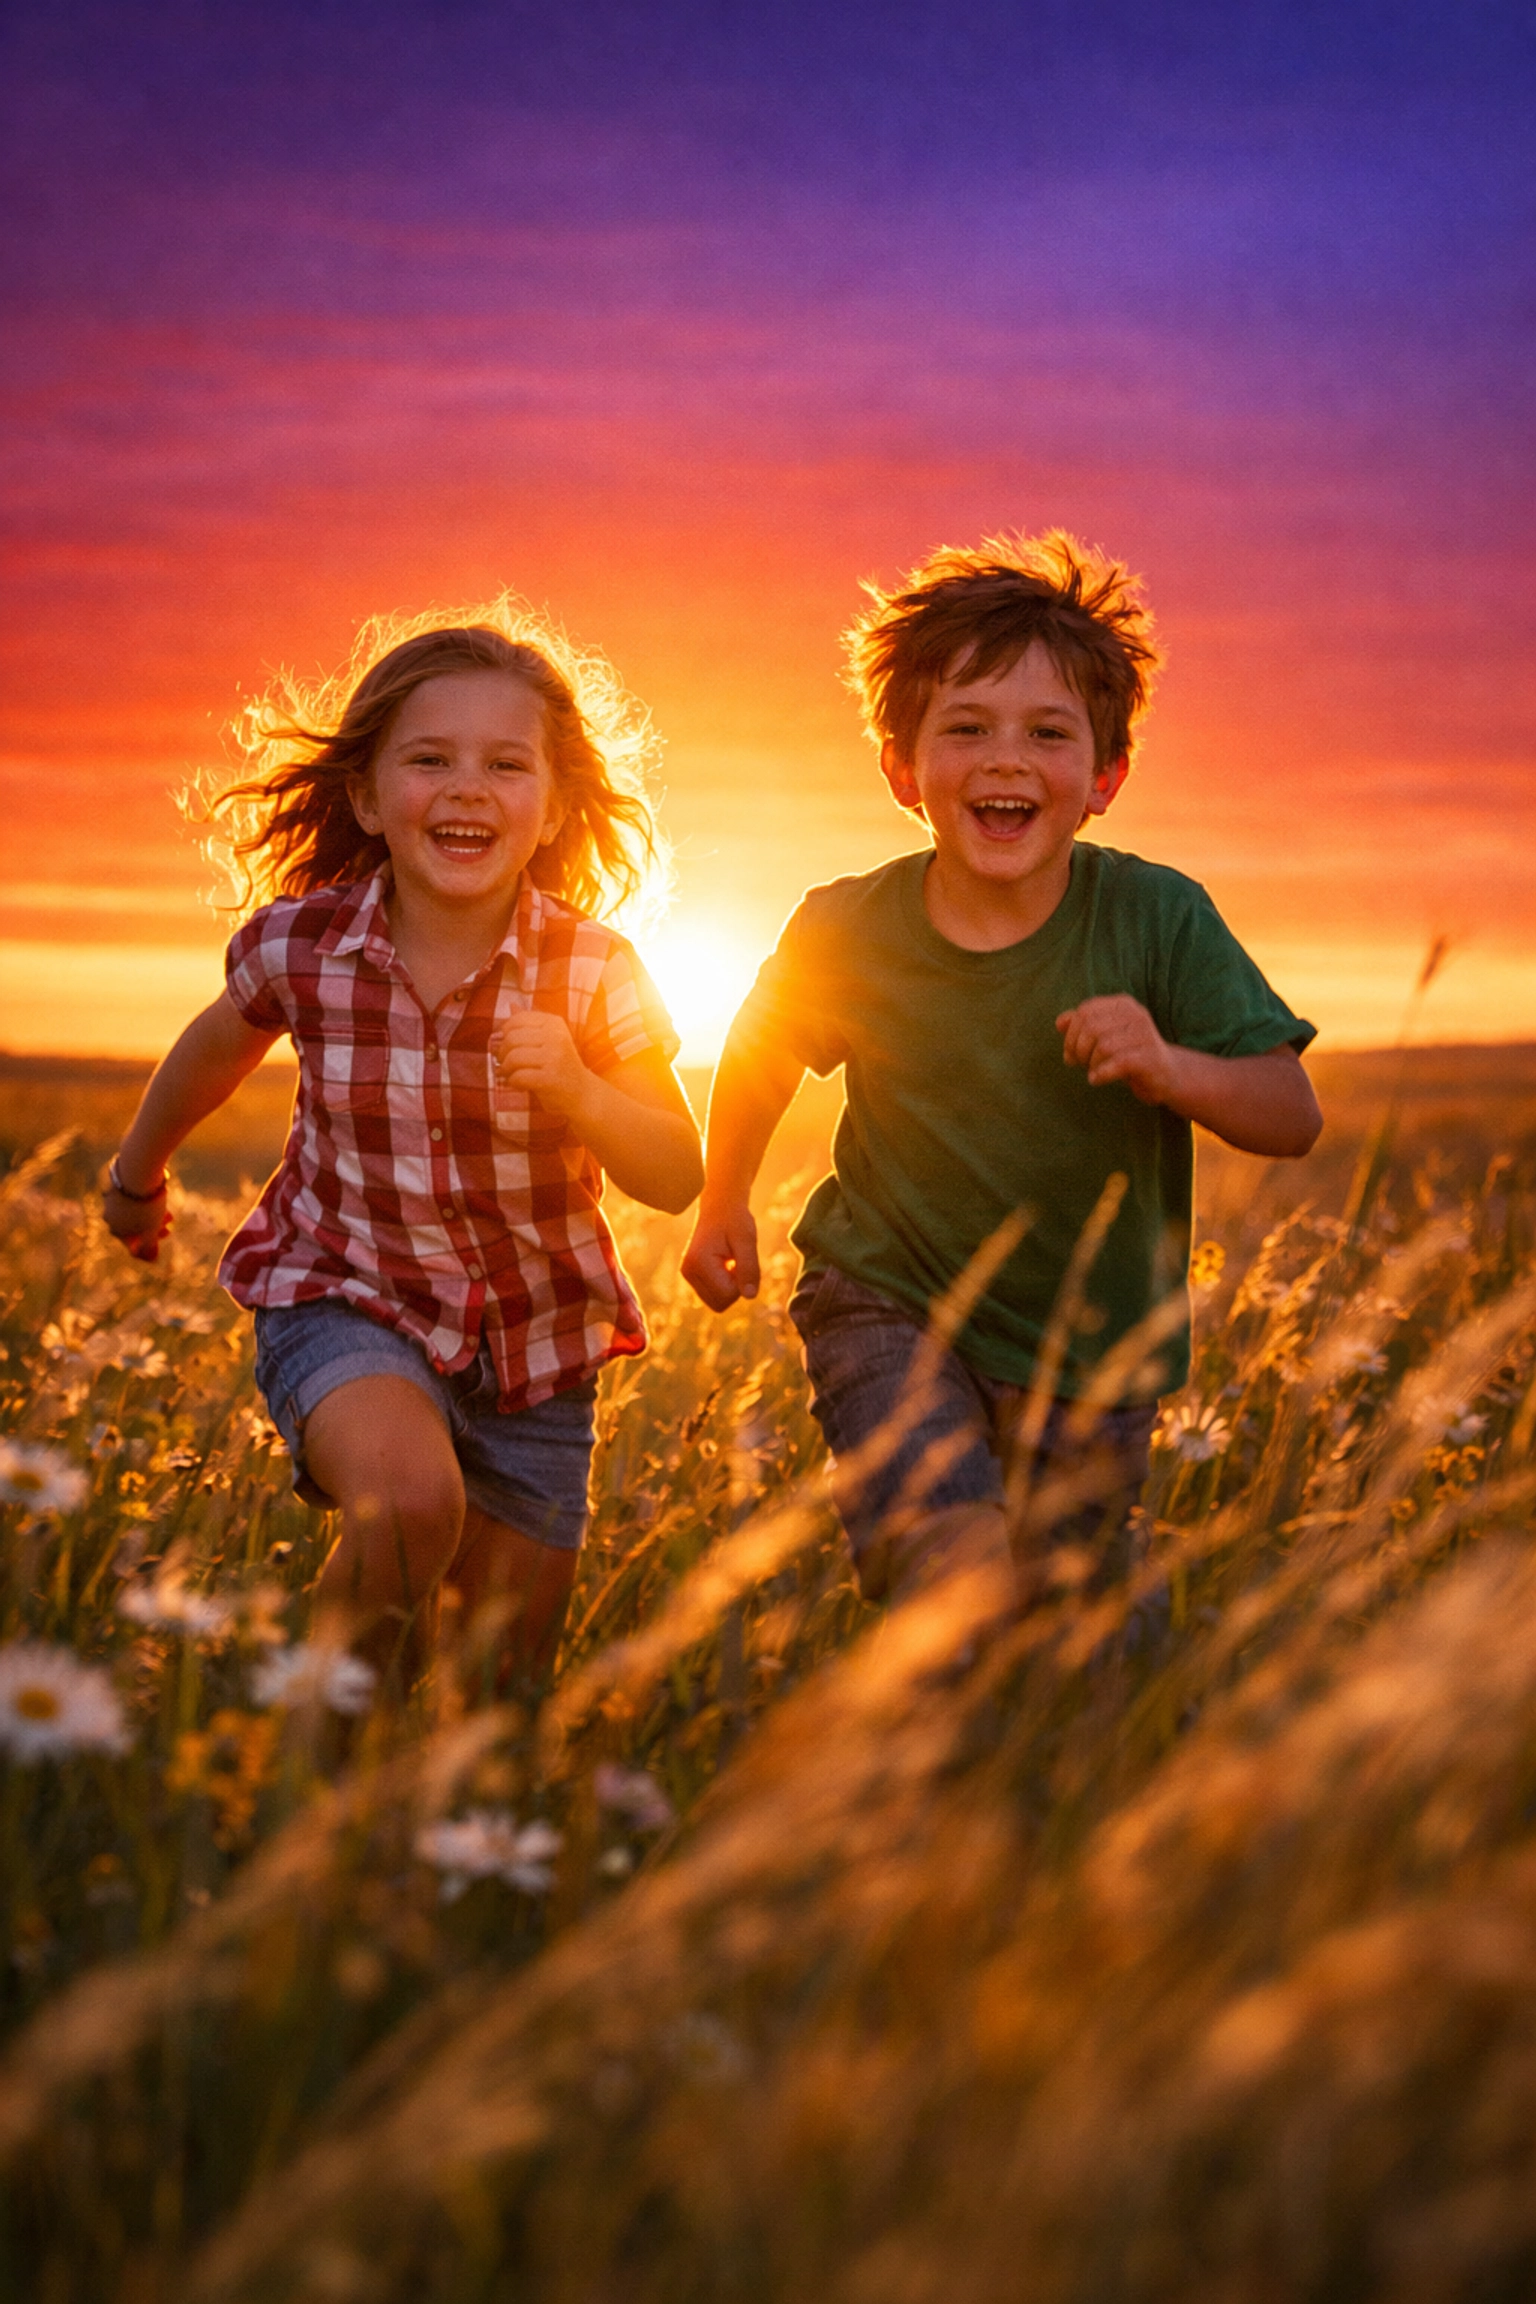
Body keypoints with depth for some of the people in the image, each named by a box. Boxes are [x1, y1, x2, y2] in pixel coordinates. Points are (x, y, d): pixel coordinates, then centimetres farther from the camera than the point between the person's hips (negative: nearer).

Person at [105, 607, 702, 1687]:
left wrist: (576, 1091, -30)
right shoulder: (298, 944, -14)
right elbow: (217, 1047, 9)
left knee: (507, 1672, 10)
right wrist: (137, 1173, 26)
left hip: (532, 1345, 2)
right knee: (410, 1499, -33)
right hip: (345, 1304, -1)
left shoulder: (594, 973, -16)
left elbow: (678, 1177, -10)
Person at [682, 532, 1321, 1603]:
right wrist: (724, 1203, 19)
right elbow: (762, 1051, 10)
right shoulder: (846, 931, -13)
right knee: (959, 1564, -26)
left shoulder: (1158, 919, -16)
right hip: (889, 1306, -1)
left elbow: (1294, 1115, -14)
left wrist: (1172, 1068, -33)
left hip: (1092, 1360, 1)